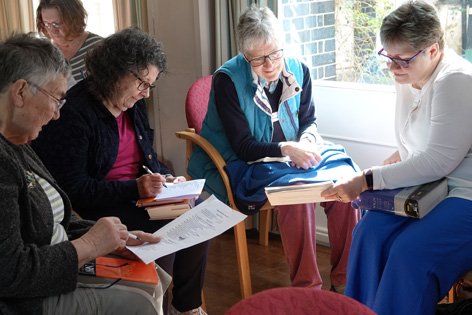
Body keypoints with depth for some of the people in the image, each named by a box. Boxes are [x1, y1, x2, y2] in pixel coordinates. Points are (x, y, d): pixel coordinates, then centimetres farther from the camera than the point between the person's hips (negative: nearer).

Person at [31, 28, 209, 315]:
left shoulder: (134, 104, 9)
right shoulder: (73, 112, -17)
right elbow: (73, 188, -19)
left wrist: (167, 178, 0)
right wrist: (134, 188, -26)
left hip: (140, 192, 8)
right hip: (94, 208, -8)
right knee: (162, 231, -28)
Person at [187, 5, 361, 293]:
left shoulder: (298, 71, 0)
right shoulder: (227, 80, -15)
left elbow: (309, 121, 10)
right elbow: (243, 147, -16)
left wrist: (306, 142, -15)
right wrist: (286, 148, -31)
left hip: (294, 160, 5)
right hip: (243, 166, -5)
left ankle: (345, 280, -7)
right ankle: (307, 288, -20)